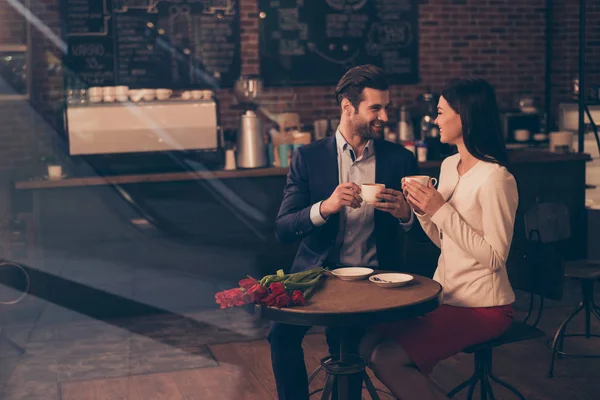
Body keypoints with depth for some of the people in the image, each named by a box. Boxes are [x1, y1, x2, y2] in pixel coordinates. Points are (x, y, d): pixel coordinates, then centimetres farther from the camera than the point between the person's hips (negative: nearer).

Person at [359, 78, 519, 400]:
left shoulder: (495, 179, -18)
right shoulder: (449, 166, 8)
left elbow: (495, 256, -20)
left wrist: (441, 210, -21)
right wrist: (422, 210, -5)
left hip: (482, 307, -8)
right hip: (447, 296, 8)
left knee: (389, 358, -19)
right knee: (369, 344, -3)